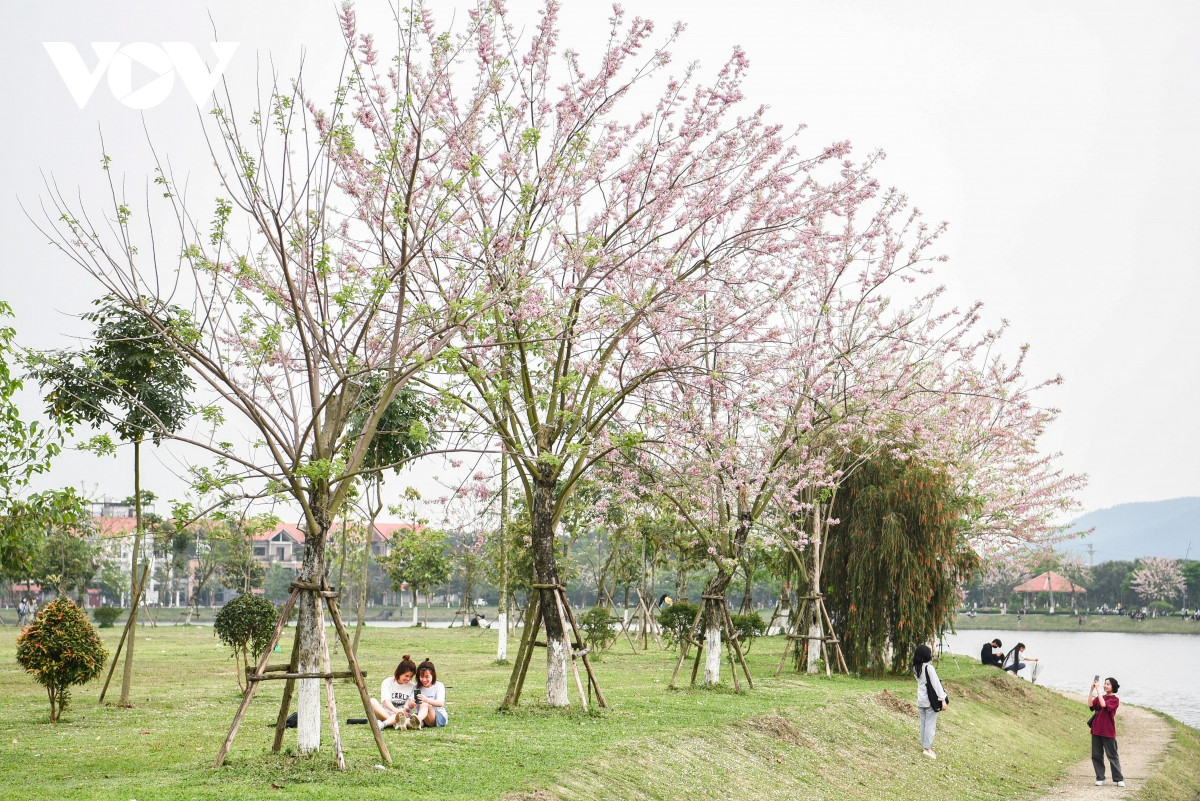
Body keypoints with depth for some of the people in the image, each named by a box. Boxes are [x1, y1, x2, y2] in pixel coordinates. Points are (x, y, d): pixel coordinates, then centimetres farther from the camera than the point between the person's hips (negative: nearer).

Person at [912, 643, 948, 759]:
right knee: (930, 724, -2)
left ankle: (924, 745, 22)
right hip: (930, 700, -6)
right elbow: (936, 684, -17)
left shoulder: (916, 668, 2)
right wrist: (943, 700, -13)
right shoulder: (929, 668, -18)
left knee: (923, 723, 15)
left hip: (920, 700, 6)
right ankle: (927, 748, -4)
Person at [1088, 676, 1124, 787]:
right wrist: (1092, 689, -11)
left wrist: (1098, 689, -20)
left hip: (1108, 732, -5)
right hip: (1096, 730, 6)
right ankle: (1100, 778, 14)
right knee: (1096, 756, 6)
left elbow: (1103, 704, -22)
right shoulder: (1100, 697, 12)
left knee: (1112, 756, -1)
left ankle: (1119, 779, 7)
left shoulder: (1115, 699, -5)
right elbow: (1090, 704, -5)